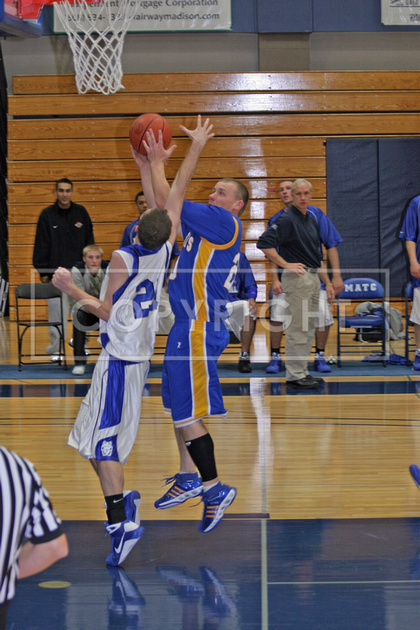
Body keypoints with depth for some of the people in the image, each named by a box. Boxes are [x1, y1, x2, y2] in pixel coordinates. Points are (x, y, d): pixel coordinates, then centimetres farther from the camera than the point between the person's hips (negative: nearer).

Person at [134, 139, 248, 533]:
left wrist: (158, 162, -3)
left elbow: (166, 202, -15)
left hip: (198, 328, -10)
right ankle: (188, 477, 29)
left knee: (187, 413, -8)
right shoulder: (207, 224, 17)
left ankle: (214, 488, 0)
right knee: (178, 405, 18)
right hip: (186, 325, 10)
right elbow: (160, 208, 21)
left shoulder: (225, 223, -11)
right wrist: (145, 166, 14)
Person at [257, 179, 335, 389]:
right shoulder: (287, 219, -9)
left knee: (308, 329, 11)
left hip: (313, 278, 9)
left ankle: (302, 372, 18)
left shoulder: (312, 221, 17)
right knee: (298, 329, -7)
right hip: (297, 277, -9)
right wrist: (286, 264, -17)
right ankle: (294, 375, -2)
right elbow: (264, 243, -19)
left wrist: (327, 283, 20)